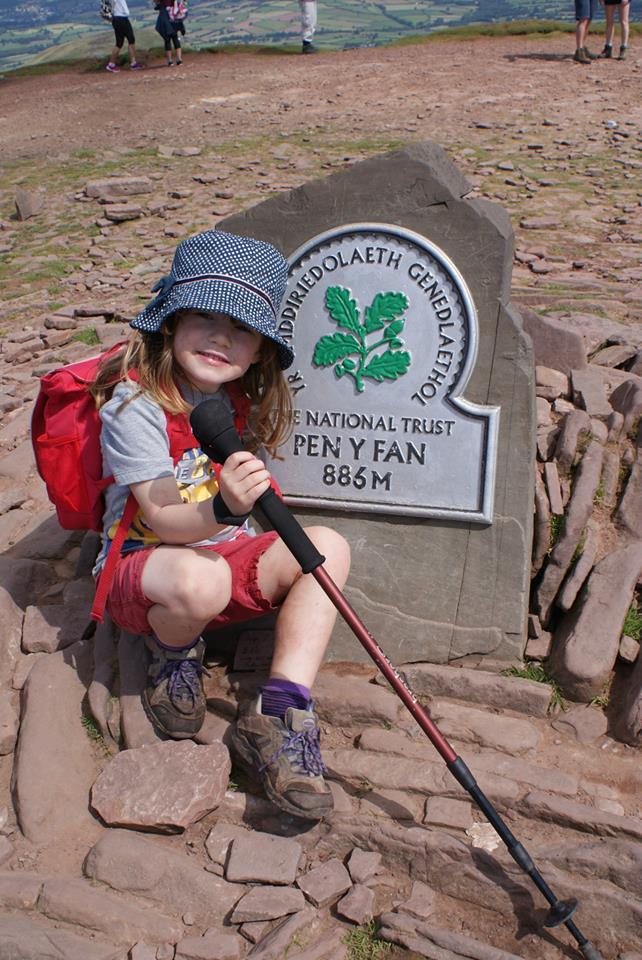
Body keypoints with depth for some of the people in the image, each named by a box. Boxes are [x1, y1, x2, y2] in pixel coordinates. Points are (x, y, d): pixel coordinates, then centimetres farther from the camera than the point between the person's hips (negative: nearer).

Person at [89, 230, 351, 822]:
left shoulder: (241, 399, 2)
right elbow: (162, 521, -27)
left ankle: (278, 716, -24)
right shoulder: (134, 403, -18)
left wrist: (252, 491, -5)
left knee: (328, 546, -19)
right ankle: (174, 652, -3)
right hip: (141, 565, -6)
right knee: (199, 580, -42)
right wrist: (223, 508, -45)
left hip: (223, 553, 6)